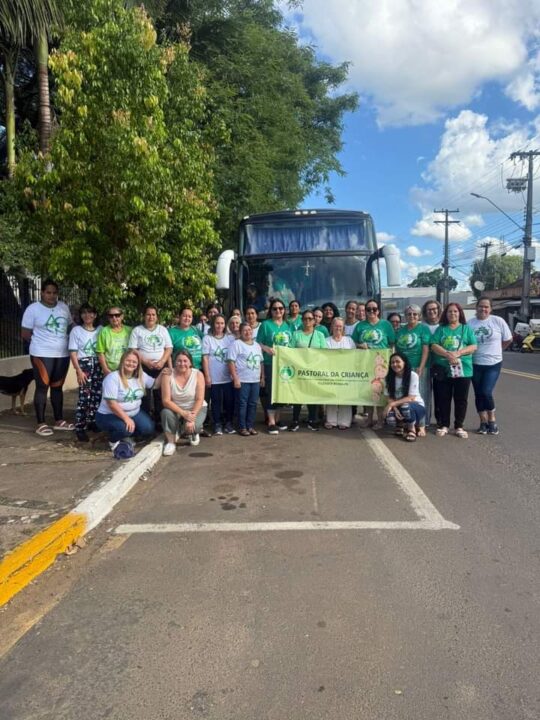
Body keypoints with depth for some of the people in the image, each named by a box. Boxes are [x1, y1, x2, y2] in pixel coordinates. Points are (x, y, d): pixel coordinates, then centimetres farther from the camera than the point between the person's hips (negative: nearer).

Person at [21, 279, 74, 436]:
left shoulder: (63, 307, 8)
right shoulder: (33, 309, -5)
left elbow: (70, 327, 18)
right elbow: (25, 334, -2)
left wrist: (61, 342, 8)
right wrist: (40, 343, 3)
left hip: (63, 354, 5)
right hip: (42, 355, -4)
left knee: (57, 387, 12)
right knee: (42, 387, -3)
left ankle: (59, 421, 20)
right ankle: (41, 424, 3)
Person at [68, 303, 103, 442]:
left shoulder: (100, 329, 10)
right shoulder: (76, 330, 1)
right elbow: (73, 353, -2)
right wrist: (78, 370, -11)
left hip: (99, 365, 4)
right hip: (84, 364, -4)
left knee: (97, 395, 3)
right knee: (85, 396, -13)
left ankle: (92, 421, 19)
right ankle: (80, 427, -7)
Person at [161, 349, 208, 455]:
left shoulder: (198, 375, -15)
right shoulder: (168, 375, -15)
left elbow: (200, 400, -16)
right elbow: (166, 401, -19)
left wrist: (192, 417, -29)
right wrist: (183, 413, -29)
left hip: (196, 408, -1)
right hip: (175, 408, 1)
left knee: (193, 426, -30)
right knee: (166, 412, -31)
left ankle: (194, 433, 11)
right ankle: (171, 442, -10)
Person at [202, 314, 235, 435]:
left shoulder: (229, 338, 8)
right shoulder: (207, 338, -1)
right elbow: (205, 358, -4)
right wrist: (207, 376, -9)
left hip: (228, 376, 2)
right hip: (214, 378, -2)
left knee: (229, 401, 5)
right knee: (216, 401, 5)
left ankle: (228, 423, 18)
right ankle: (217, 424, 15)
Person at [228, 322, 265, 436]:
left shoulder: (257, 345, 15)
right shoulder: (236, 344, -5)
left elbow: (261, 362, 21)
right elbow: (231, 362, -11)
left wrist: (262, 377, 16)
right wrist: (235, 378, -17)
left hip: (255, 380, 6)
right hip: (242, 380, -6)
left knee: (253, 404, 9)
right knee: (242, 404, -1)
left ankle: (250, 426, 18)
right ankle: (242, 427, 7)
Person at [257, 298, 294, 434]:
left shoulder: (287, 326, 13)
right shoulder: (266, 324, -3)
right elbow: (258, 344, -5)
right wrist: (267, 349, -22)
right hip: (270, 364, -5)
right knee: (271, 392, -4)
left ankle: (277, 419, 23)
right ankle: (271, 422, 3)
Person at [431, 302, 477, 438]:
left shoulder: (466, 328, 9)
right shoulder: (441, 329, 10)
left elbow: (473, 346, 0)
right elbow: (434, 345, -2)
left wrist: (458, 353, -16)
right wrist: (447, 354, -18)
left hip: (463, 369, 0)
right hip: (443, 369, 0)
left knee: (461, 399, 4)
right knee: (443, 399, 5)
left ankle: (459, 426, 15)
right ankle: (444, 425, 17)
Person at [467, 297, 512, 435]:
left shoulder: (498, 321, -5)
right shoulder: (469, 323, -2)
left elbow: (508, 340, 5)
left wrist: (495, 351, 9)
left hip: (493, 364, -2)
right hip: (475, 364, 2)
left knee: (486, 392, -12)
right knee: (479, 394, 7)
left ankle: (492, 420, 9)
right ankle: (483, 422, 19)